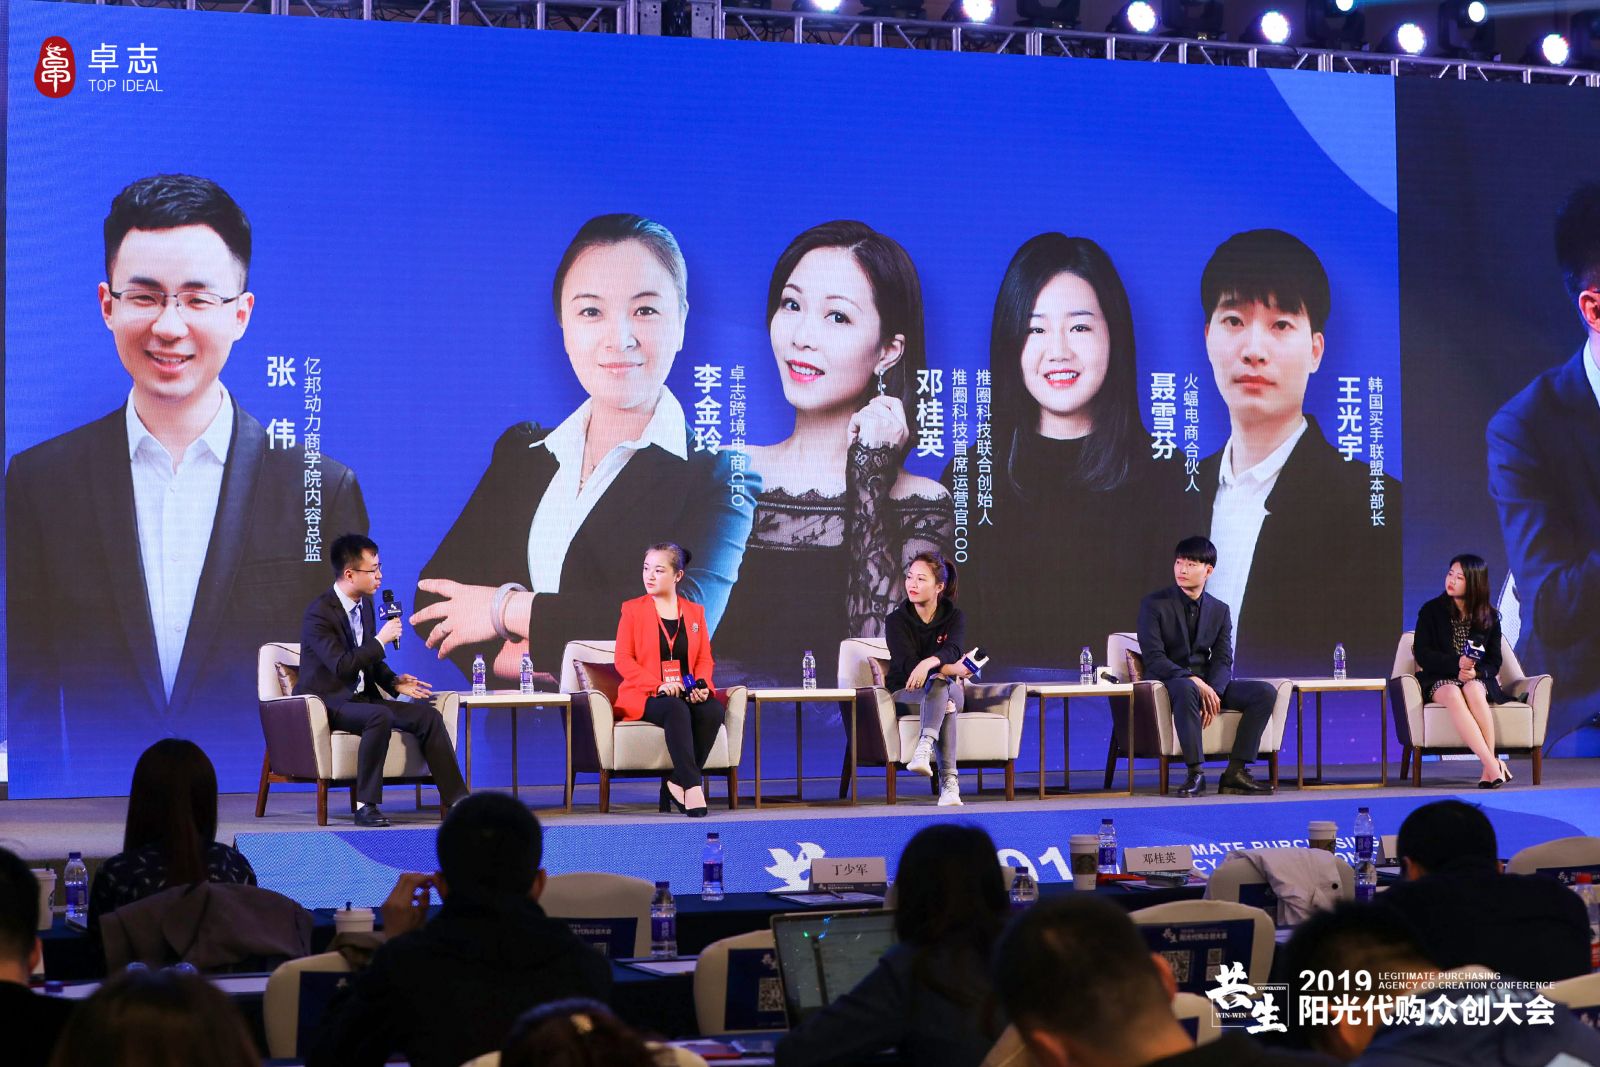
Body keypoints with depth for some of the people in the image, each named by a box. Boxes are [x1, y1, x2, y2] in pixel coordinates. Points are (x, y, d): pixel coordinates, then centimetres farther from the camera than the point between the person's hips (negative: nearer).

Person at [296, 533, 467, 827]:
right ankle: (366, 805, -31)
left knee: (428, 715, -7)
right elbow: (342, 665, -27)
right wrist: (381, 639, -20)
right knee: (380, 717, -36)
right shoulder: (319, 613, -17)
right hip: (328, 703, -8)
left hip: (361, 698, 8)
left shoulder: (365, 604, 10)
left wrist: (394, 682, 4)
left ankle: (455, 798, -6)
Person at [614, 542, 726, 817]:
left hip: (687, 694, 3)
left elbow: (705, 659, 12)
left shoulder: (695, 612, 16)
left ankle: (676, 783, -21)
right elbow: (623, 660, -1)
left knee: (714, 710, -30)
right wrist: (658, 685, -16)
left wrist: (701, 686, -11)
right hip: (644, 696, -3)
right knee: (676, 710, -37)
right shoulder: (632, 609, 7)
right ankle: (692, 787, -41)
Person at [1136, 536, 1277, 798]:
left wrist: (1213, 692, -19)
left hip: (1207, 685, 5)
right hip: (1168, 683, -5)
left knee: (1265, 692, -17)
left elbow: (1223, 660, 3)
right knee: (1186, 688, -41)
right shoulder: (1153, 605, -3)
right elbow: (1154, 658, -13)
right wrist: (1194, 682, -26)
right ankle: (1196, 773, -38)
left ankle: (1236, 771, -19)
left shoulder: (1219, 610, 11)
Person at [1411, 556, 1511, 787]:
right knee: (1453, 694, -37)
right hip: (1438, 681, -1)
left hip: (1478, 680, 1)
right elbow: (1422, 653, -3)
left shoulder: (1489, 617, 9)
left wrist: (1475, 671, -15)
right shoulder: (1431, 611, 4)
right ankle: (1493, 765, -49)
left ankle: (1488, 769, -43)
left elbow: (1494, 662, 8)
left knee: (1473, 690, -37)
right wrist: (1456, 664, -18)